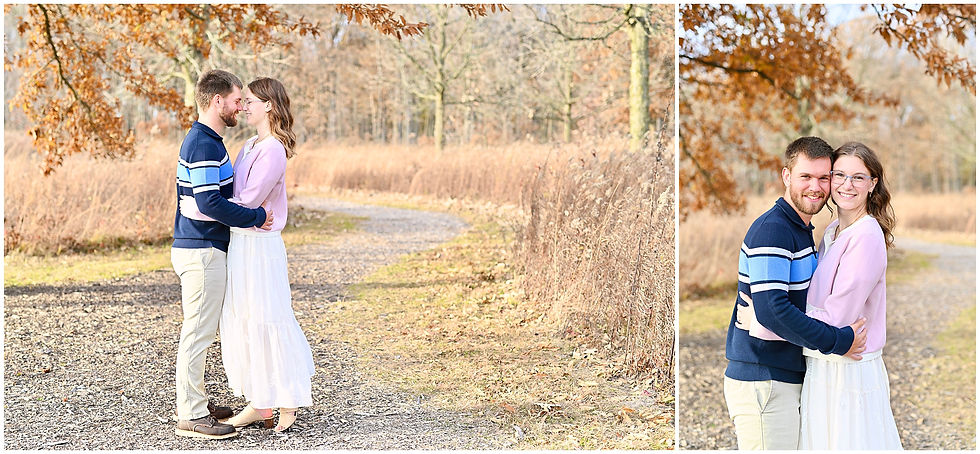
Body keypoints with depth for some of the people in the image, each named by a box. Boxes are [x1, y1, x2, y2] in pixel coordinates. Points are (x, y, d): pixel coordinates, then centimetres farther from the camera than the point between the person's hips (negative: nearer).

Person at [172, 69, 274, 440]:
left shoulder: (205, 140, 14)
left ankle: (195, 402, 27)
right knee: (198, 332, -5)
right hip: (201, 251, -11)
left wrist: (254, 211, 16)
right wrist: (256, 217, -17)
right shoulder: (203, 145, -19)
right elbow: (210, 203, -26)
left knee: (199, 331, 17)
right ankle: (191, 416, 1)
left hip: (202, 249, 11)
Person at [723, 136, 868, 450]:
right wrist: (839, 341, -17)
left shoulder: (803, 230, 17)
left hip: (787, 377, 10)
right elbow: (772, 311, -25)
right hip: (761, 383, -10)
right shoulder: (771, 229, -16)